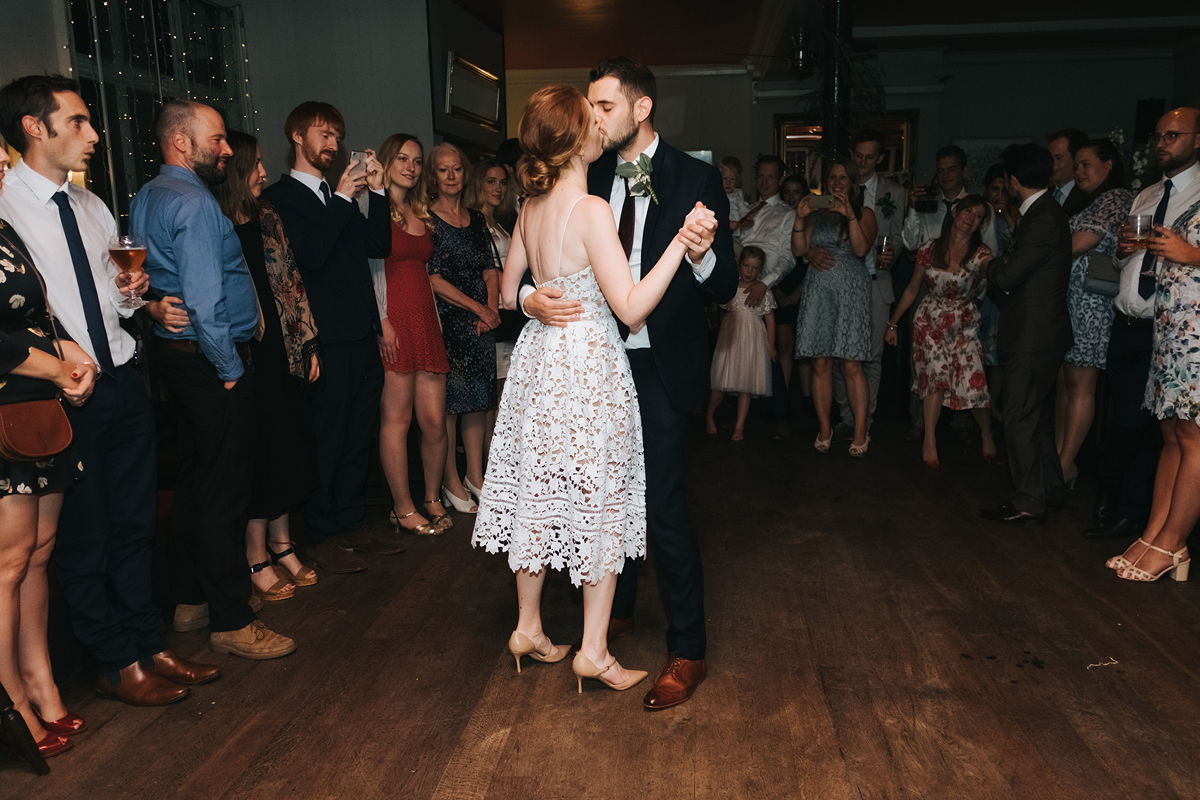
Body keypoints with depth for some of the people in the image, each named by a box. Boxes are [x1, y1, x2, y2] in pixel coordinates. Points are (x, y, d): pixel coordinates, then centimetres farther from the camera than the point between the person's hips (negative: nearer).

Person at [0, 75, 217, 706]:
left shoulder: (90, 206, 13)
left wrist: (131, 292, 0)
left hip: (122, 381, 7)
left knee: (135, 524, 15)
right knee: (85, 538, 7)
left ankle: (151, 646, 29)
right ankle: (117, 665, 23)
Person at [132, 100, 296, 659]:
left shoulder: (146, 198, 14)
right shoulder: (194, 202, -17)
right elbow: (205, 299, -23)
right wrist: (230, 368, -15)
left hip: (172, 355, 10)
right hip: (210, 362, -10)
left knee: (195, 477, 18)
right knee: (225, 488, -4)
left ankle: (191, 597, 31)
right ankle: (231, 622, 4)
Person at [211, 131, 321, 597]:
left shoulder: (267, 218, 10)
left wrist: (308, 343, 9)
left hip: (285, 353, 6)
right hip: (245, 360, -6)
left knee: (290, 450, 12)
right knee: (261, 451, 1)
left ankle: (281, 545, 28)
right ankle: (257, 559, 17)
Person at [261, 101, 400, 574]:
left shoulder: (341, 193, 19)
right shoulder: (279, 198, -3)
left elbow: (378, 247, 10)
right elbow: (311, 255, -16)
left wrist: (376, 192, 1)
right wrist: (342, 198, -14)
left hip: (363, 337, 8)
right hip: (327, 340, -7)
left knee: (357, 438, 14)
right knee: (326, 440, 0)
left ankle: (350, 522, 26)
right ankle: (321, 538, 12)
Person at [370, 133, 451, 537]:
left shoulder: (421, 212, 21)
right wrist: (382, 322, -15)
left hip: (426, 319, 6)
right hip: (392, 321, -6)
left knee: (435, 421, 3)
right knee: (396, 418, -1)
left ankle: (432, 499, 20)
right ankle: (403, 508, 10)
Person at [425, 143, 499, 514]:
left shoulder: (477, 219, 14)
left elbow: (490, 269, 14)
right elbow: (433, 278, -9)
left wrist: (492, 309, -3)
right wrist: (476, 307, -9)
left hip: (482, 321, 6)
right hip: (446, 320, -5)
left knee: (478, 400, 8)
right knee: (447, 402, -1)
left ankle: (475, 476, 19)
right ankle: (452, 483, 9)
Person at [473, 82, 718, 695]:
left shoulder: (531, 208, 6)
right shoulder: (590, 209, -17)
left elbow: (508, 294, 15)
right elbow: (632, 307, -20)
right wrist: (683, 239, -19)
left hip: (539, 359, 8)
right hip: (588, 364, -7)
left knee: (539, 494, 15)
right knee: (598, 502, 5)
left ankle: (529, 629, 29)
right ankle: (594, 651, 14)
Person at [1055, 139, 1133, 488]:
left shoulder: (1117, 197, -5)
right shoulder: (1086, 202, 23)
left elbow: (1080, 243, -15)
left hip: (1090, 300, -9)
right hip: (1066, 300, 9)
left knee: (1079, 384, -7)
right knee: (1064, 381, 8)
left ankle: (1065, 466, -4)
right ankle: (1059, 457, 12)